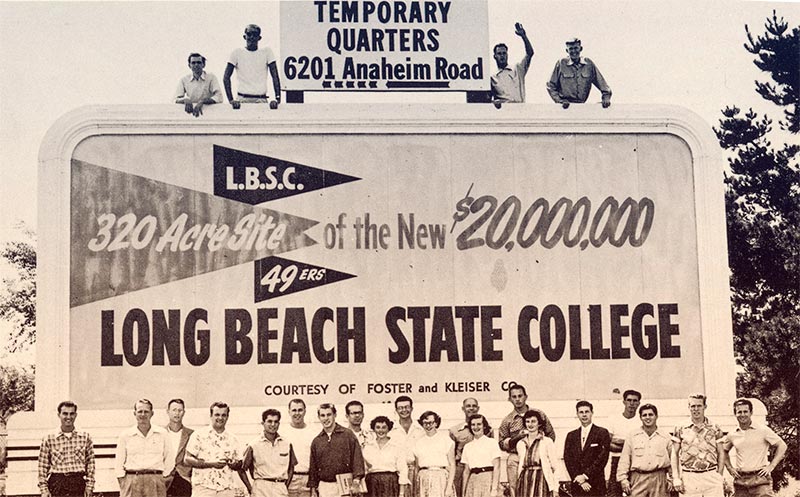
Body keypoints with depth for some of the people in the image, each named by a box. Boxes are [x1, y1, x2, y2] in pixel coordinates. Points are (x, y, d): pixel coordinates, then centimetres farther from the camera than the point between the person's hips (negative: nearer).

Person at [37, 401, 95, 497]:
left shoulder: (85, 437, 9)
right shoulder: (48, 439, 5)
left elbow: (90, 463, 10)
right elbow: (43, 466, 5)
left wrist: (89, 486, 3)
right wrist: (44, 489, -1)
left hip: (78, 482, 1)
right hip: (57, 481, -1)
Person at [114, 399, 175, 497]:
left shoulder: (162, 433, 8)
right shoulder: (125, 435, 8)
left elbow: (169, 459, 13)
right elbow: (118, 463, 11)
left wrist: (164, 477, 5)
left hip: (156, 480, 0)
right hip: (131, 480, 0)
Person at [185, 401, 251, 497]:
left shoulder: (233, 439, 15)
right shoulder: (199, 435, 4)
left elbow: (240, 466, 19)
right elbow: (187, 459, -3)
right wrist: (212, 463, -14)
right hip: (203, 488, -3)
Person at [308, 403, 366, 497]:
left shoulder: (347, 434, 2)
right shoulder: (316, 441, 12)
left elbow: (357, 457, -4)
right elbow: (313, 466, 15)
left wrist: (357, 478, -15)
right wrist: (313, 488, 11)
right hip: (324, 487, 3)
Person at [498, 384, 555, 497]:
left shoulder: (539, 414, 9)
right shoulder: (507, 421, 8)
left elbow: (551, 435, 18)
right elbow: (501, 444, 8)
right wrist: (517, 437, -7)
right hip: (516, 460, 0)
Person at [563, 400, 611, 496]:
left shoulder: (602, 433, 2)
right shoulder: (571, 436, 14)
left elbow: (602, 458, -6)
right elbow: (568, 460, 6)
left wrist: (585, 475, -9)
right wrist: (580, 480, -6)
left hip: (596, 486, -3)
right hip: (577, 486, 3)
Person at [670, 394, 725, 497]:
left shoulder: (715, 429, 9)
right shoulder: (681, 429, 6)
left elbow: (721, 453, 11)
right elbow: (674, 454, 6)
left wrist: (719, 476, 1)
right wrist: (676, 479, -2)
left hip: (712, 476, 0)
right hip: (689, 478, 0)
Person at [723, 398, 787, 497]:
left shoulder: (763, 430, -1)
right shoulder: (732, 435, 9)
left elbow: (782, 446, 1)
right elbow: (724, 451, 27)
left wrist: (771, 466, -5)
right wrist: (730, 468, 13)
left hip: (760, 478, -4)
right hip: (740, 481, 4)